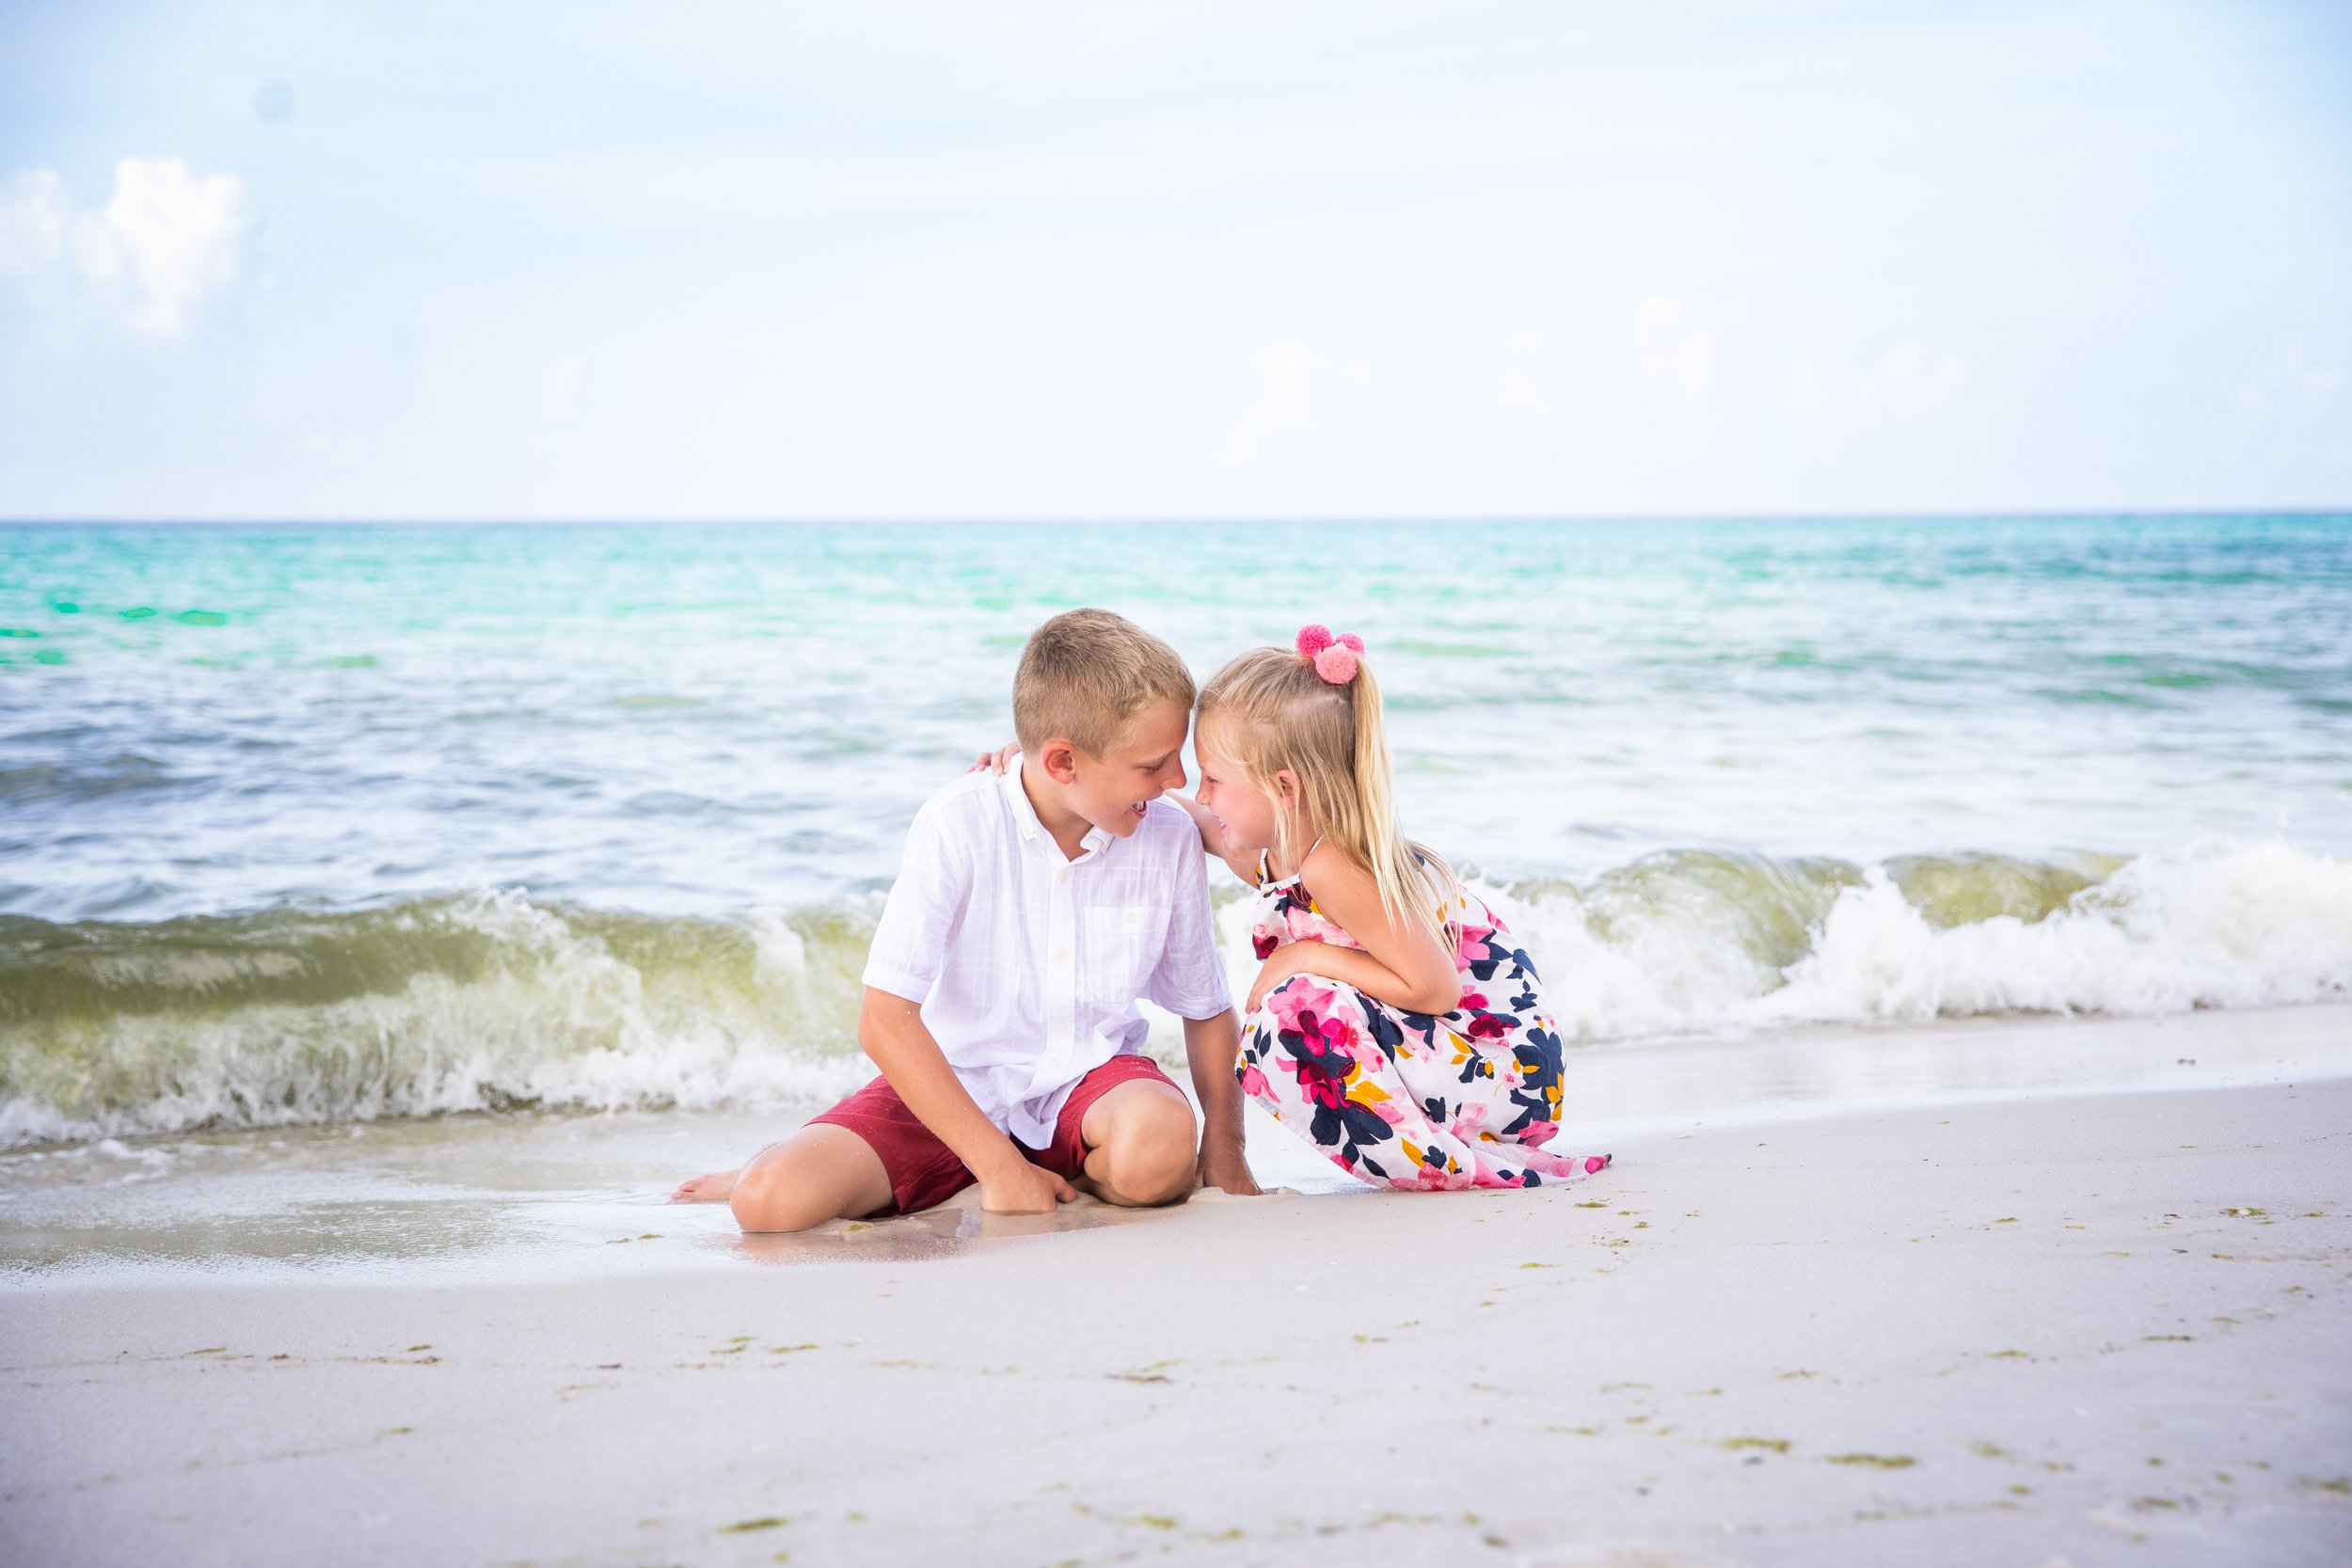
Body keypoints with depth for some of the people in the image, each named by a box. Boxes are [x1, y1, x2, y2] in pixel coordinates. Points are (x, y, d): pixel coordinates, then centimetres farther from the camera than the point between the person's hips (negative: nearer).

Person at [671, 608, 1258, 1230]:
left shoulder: (1171, 839, -6)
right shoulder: (959, 825, -16)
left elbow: (1208, 1010, 9)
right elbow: (885, 1021, -18)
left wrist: (1224, 1144, -3)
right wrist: (998, 1166, -21)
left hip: (1091, 1081, 2)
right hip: (956, 1087, -1)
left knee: (1157, 1141, -37)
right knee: (770, 1201, -25)